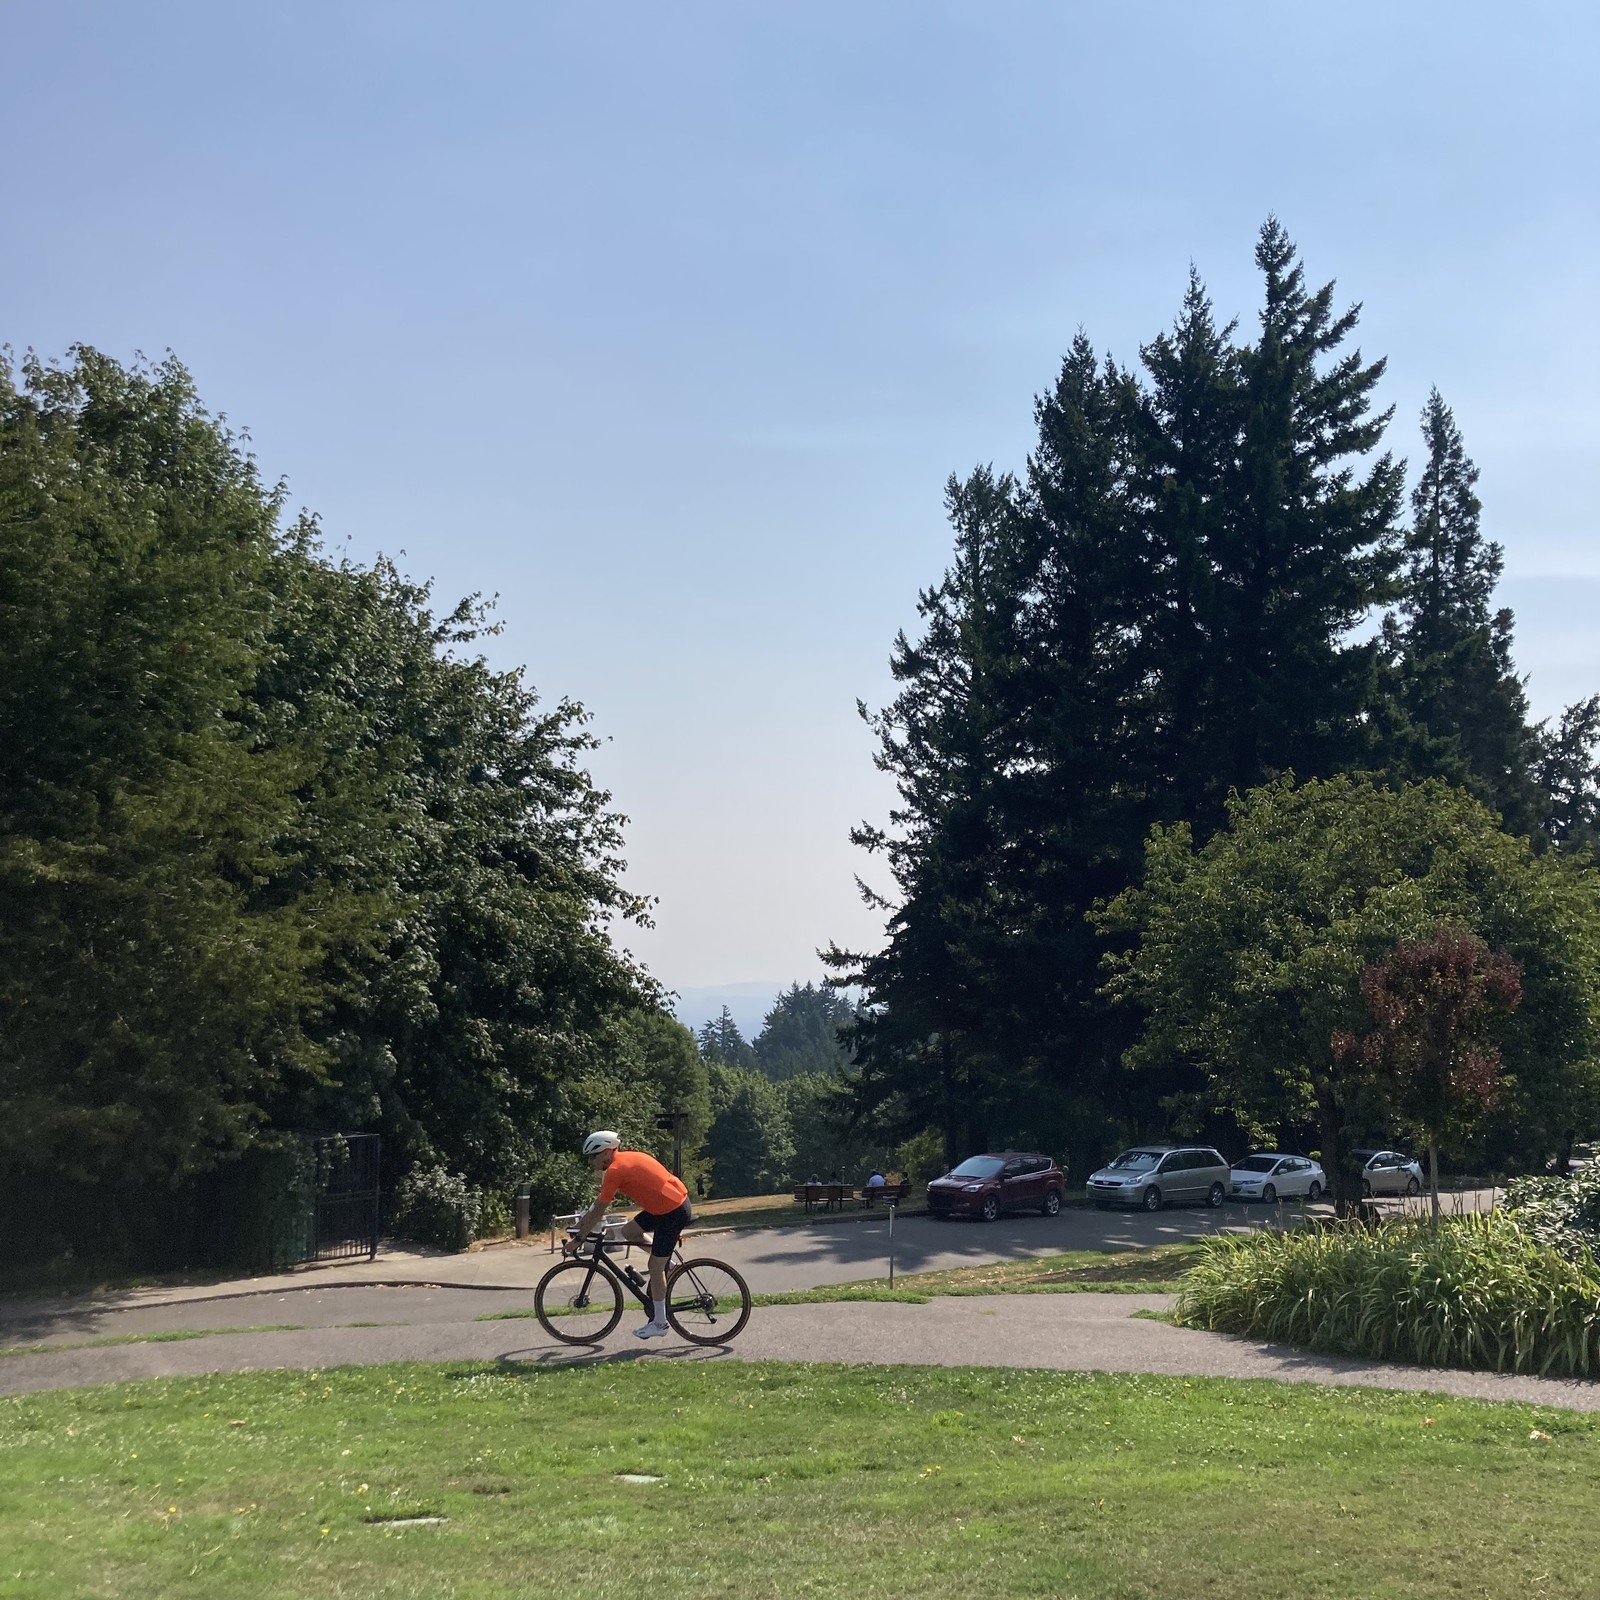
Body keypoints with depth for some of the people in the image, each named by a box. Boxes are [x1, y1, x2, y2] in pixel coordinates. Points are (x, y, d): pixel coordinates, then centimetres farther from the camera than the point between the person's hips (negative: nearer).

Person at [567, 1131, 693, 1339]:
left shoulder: (615, 1170, -15)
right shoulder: (625, 1159, 13)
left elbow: (598, 1212, -11)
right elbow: (599, 1202, 22)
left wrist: (578, 1239, -2)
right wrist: (581, 1224, 24)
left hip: (673, 1212, -9)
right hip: (678, 1200, 9)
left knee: (655, 1267, -1)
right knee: (629, 1231, 15)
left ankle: (659, 1323, 8)